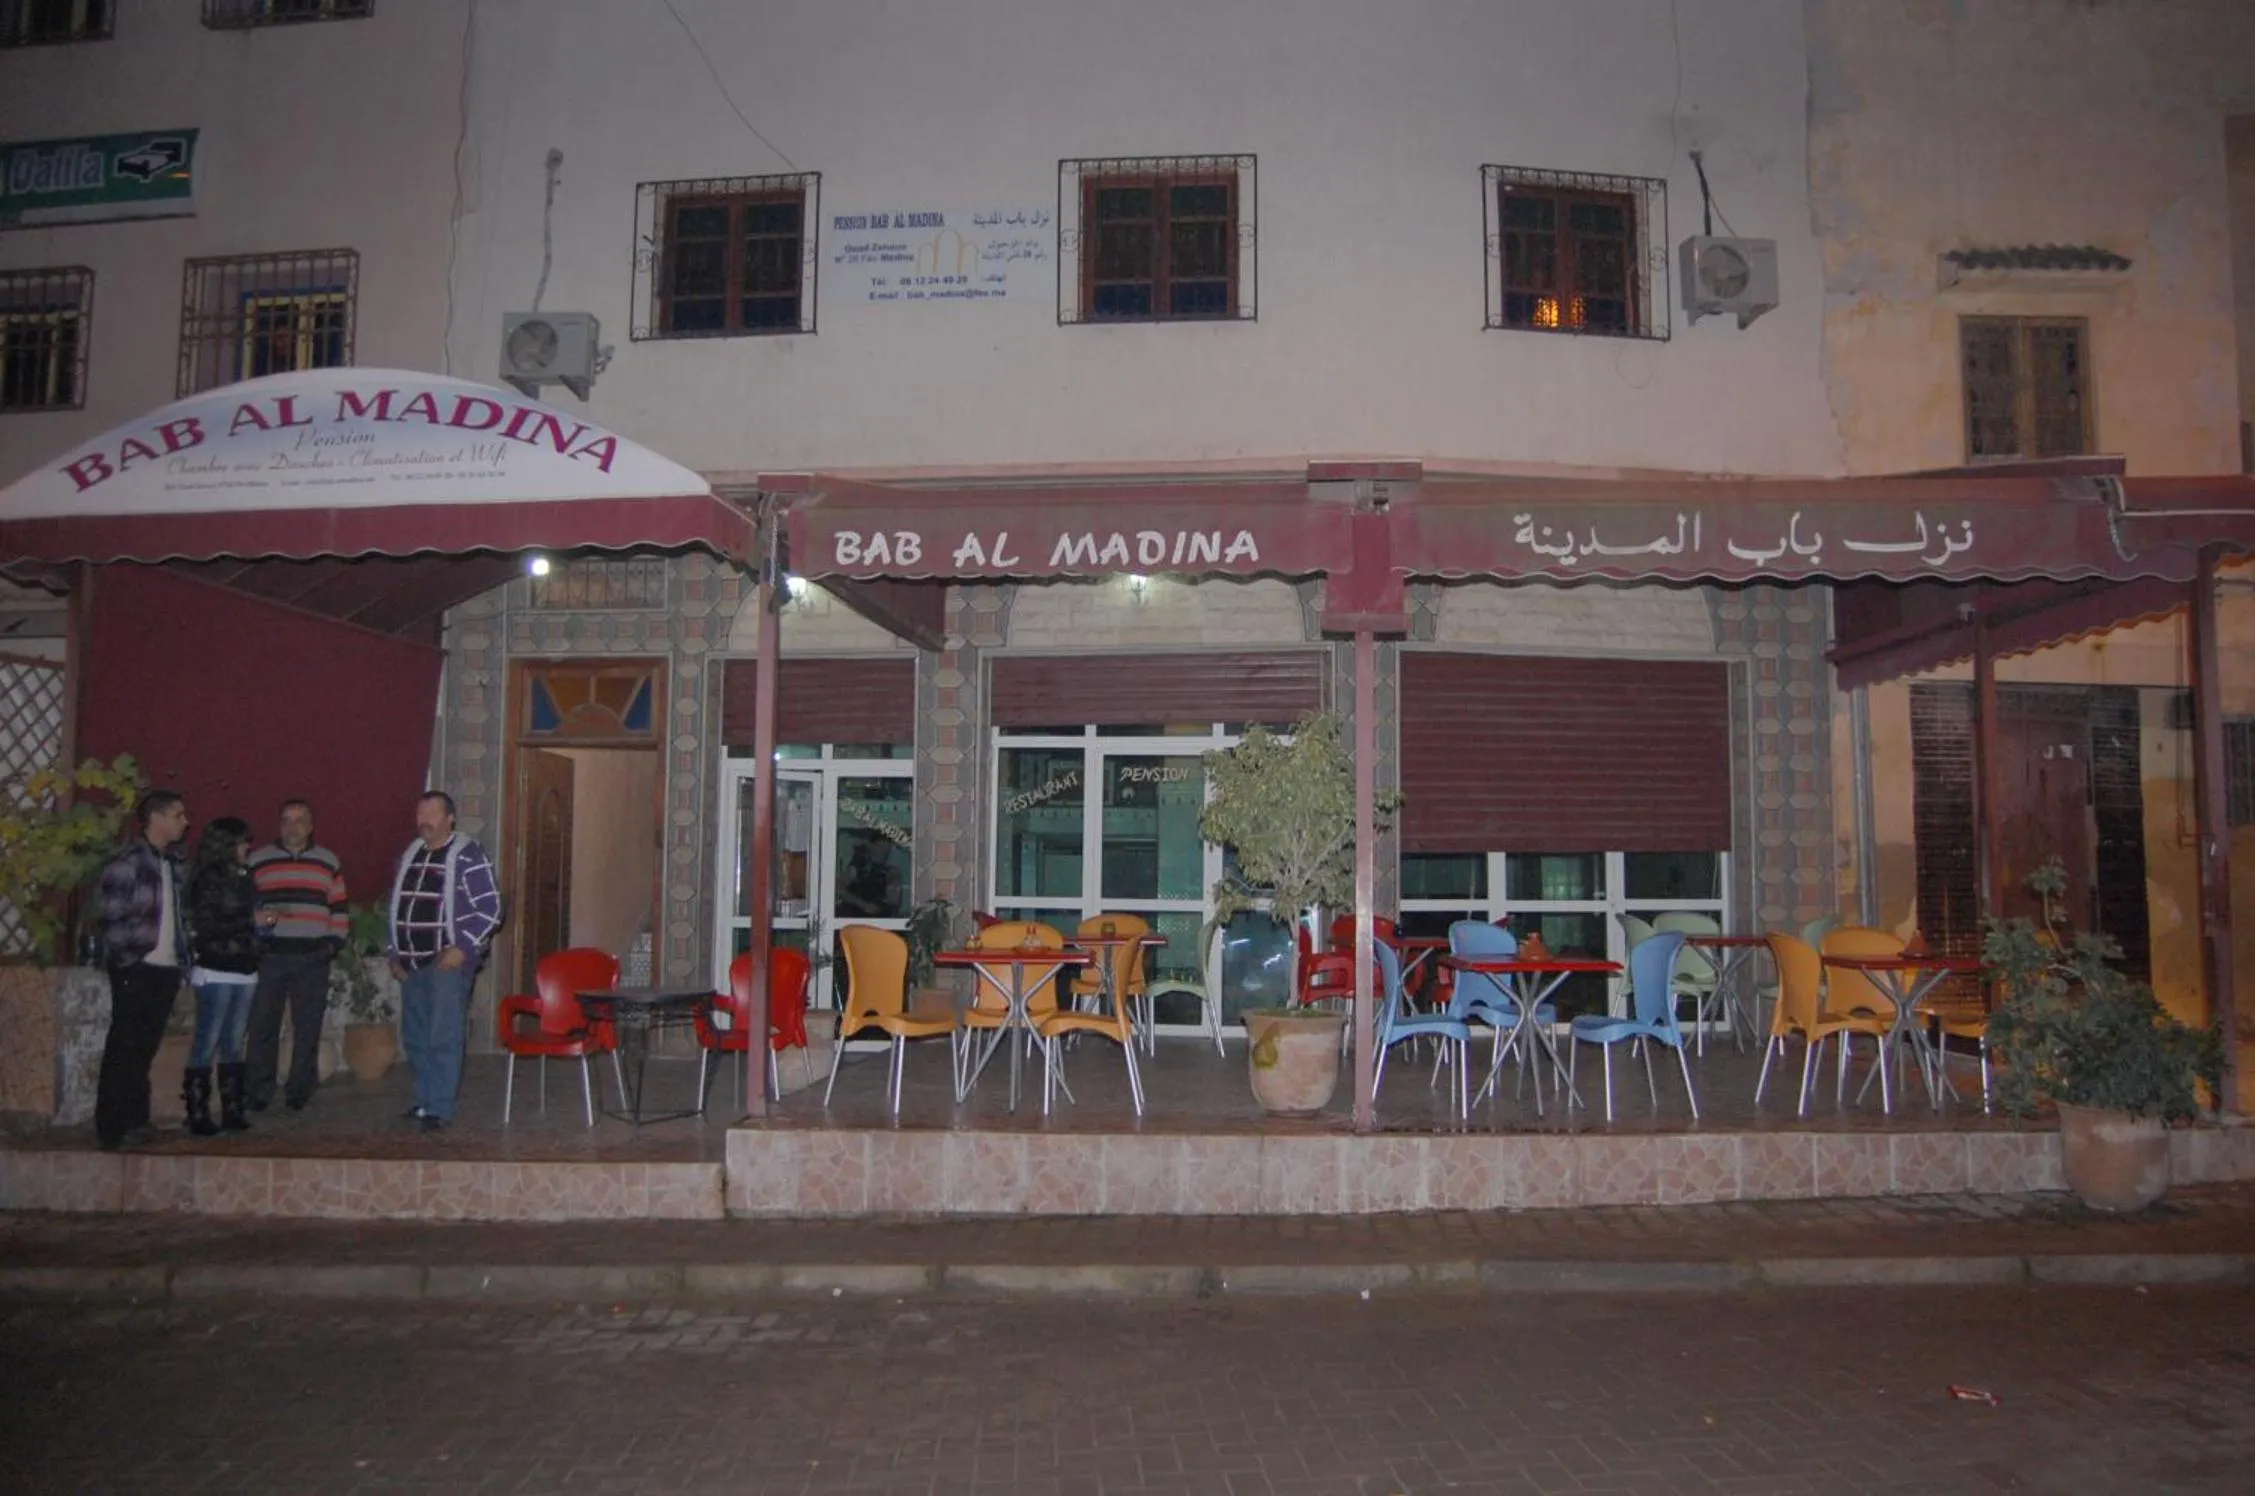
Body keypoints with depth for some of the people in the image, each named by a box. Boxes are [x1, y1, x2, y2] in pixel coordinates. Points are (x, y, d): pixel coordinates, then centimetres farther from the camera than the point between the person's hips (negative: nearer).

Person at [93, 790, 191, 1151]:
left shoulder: (170, 863, 14)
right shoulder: (127, 863, -10)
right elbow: (113, 918, -12)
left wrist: (182, 957, 10)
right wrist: (126, 961, -14)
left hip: (165, 969, 7)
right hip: (136, 969, -7)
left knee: (145, 1049, 12)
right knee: (124, 1050, -1)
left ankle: (135, 1121, 19)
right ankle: (112, 1128, 5)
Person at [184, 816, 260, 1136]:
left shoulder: (244, 879, 13)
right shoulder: (208, 880, -6)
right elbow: (205, 928, -13)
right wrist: (249, 921, -15)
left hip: (245, 972, 7)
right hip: (216, 972, -7)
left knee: (234, 1044, 10)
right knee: (207, 1043, -4)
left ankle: (232, 1110, 14)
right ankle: (197, 1114, 0)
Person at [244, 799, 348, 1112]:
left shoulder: (328, 862, 12)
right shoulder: (258, 860, 9)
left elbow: (339, 908, 13)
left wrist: (334, 940, 2)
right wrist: (255, 919, -10)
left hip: (313, 959, 1)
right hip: (269, 956, -1)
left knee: (308, 1028, 2)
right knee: (262, 1026, -1)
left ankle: (300, 1090, 12)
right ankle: (259, 1092, 9)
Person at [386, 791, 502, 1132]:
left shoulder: (467, 856, -7)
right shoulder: (410, 855, 14)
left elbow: (490, 908, -11)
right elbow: (397, 906, 22)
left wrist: (462, 948, -17)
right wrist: (395, 953, 15)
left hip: (448, 961, -7)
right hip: (412, 963, 7)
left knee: (443, 1038, -7)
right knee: (414, 1037, 13)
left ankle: (439, 1109, -3)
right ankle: (424, 1100, 26)